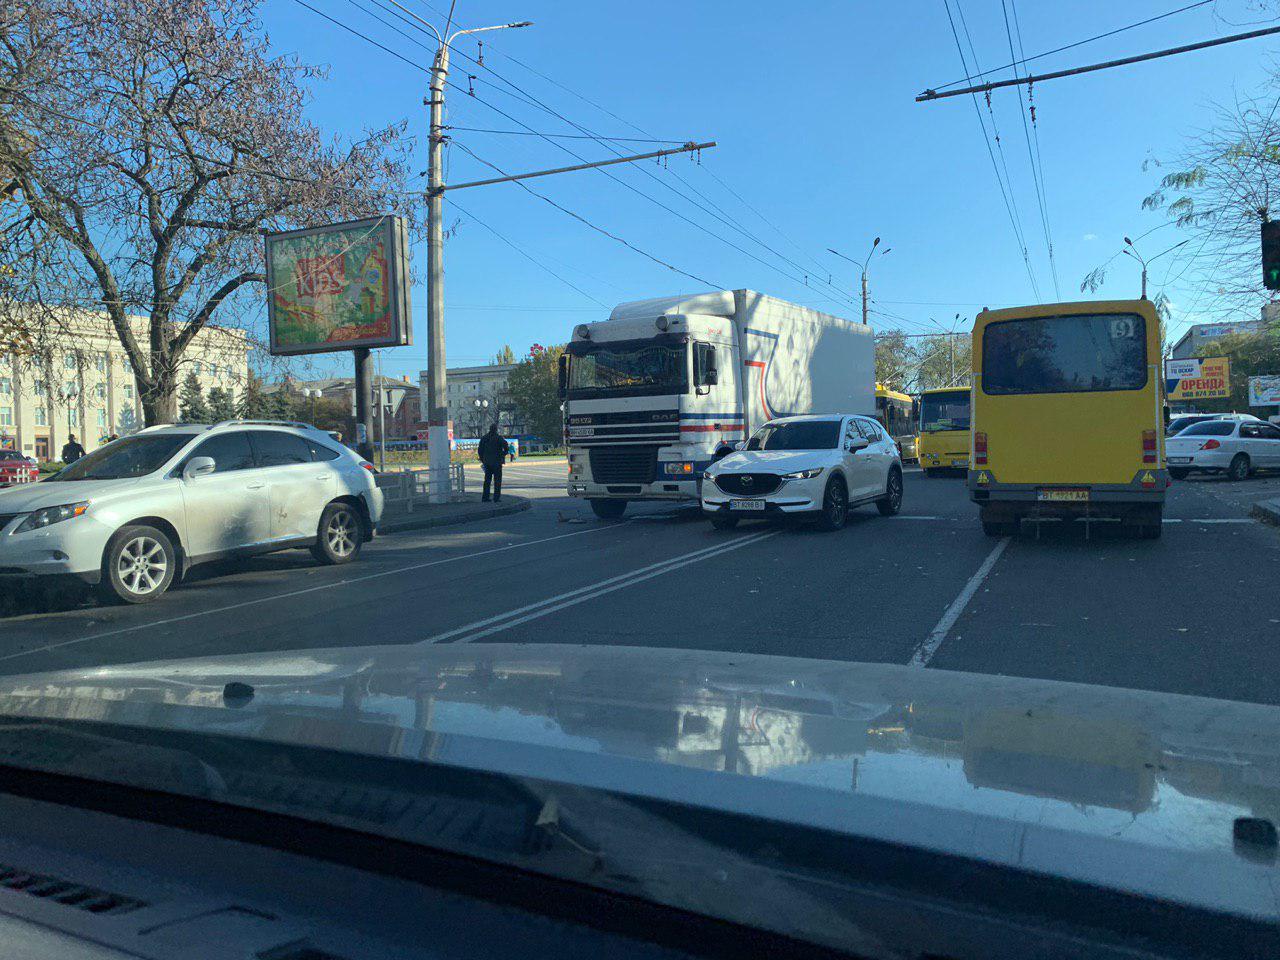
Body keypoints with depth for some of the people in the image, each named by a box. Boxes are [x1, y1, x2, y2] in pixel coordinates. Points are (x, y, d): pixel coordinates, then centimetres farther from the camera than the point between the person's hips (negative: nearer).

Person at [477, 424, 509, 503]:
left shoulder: (484, 438, 6)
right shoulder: (498, 438, -10)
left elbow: (480, 450, 8)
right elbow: (506, 447, -17)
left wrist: (482, 459, 16)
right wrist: (503, 454, -1)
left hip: (487, 462, 5)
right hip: (496, 462, -5)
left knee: (487, 479, 14)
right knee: (497, 480, 1)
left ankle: (485, 497, 13)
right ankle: (496, 498, -2)